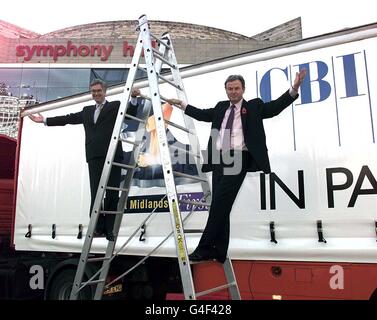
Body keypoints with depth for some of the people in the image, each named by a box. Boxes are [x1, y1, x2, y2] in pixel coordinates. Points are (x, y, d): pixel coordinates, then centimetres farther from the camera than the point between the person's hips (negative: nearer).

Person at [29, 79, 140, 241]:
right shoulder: (87, 111, 24)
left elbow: (130, 113, -4)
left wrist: (133, 98, -22)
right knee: (95, 193, -2)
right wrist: (45, 120, 26)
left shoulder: (115, 106, 10)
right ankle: (99, 227, 3)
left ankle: (110, 229, 4)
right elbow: (69, 118, 25)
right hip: (94, 157, 4)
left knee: (112, 194, -2)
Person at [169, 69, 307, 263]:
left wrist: (294, 90, -14)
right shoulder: (221, 108, 24)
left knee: (221, 203, -13)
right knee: (220, 205, 5)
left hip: (237, 159, -6)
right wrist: (183, 105, 38)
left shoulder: (254, 106, 10)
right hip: (219, 159, 6)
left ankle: (205, 248, -6)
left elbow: (275, 107, -1)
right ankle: (219, 252, 12)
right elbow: (203, 114, 35)